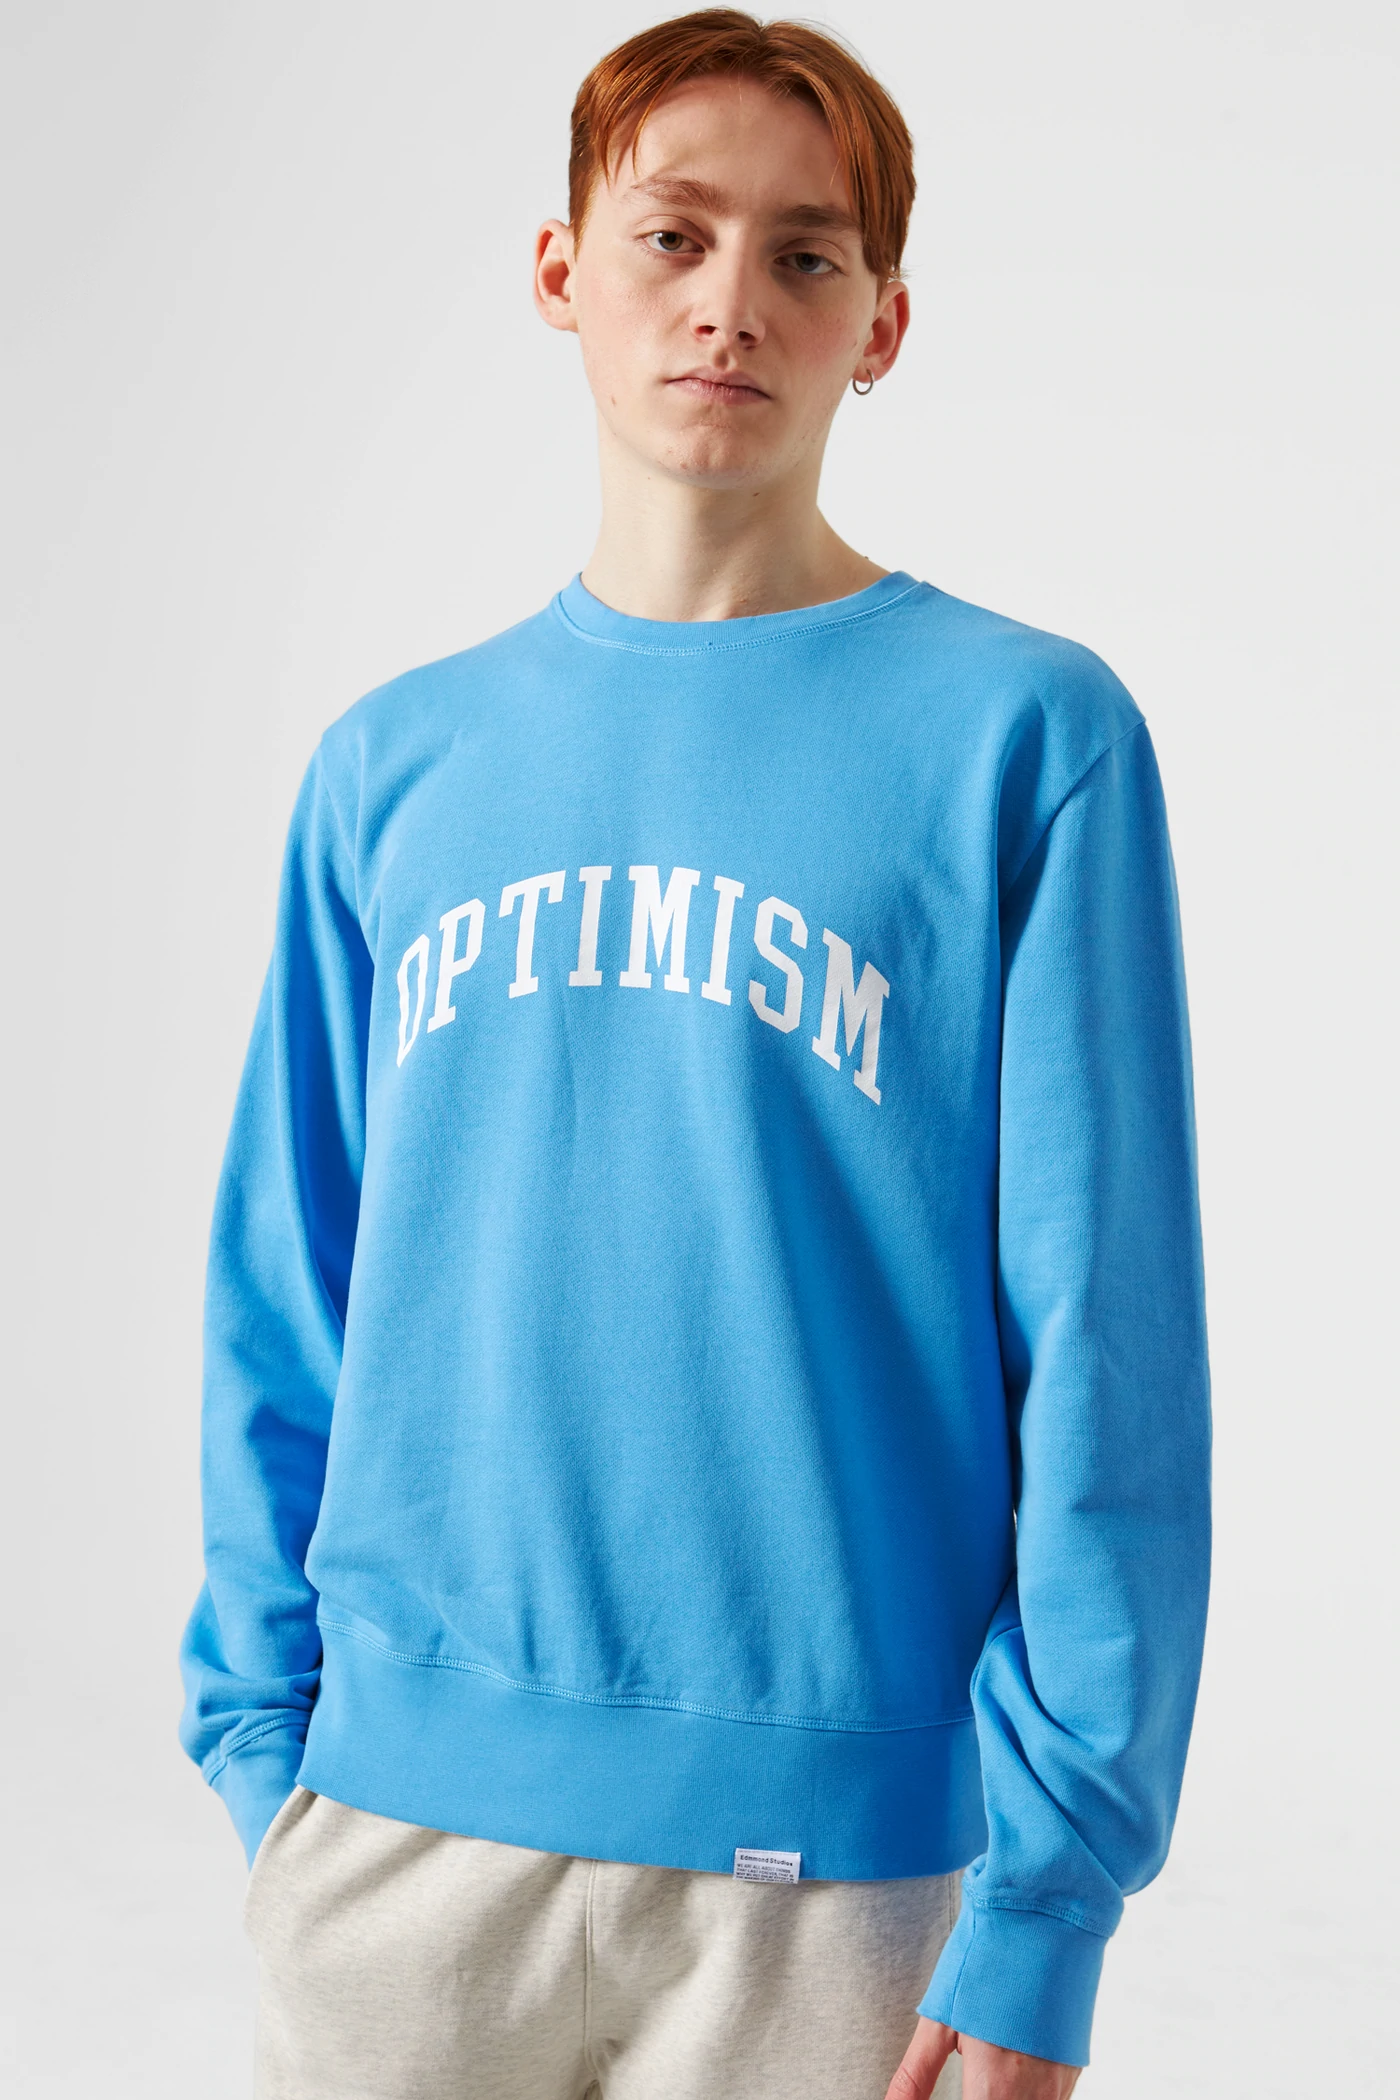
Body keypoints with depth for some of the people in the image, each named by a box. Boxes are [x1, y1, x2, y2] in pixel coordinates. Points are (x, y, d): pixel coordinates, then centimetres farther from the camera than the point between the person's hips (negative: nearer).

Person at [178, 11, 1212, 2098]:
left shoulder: (1025, 735, -5)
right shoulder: (393, 770, 7)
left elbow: (1105, 1347, -7)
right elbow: (288, 1304, 10)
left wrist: (1049, 1891, -9)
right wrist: (260, 1721, 5)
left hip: (828, 1852, -3)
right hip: (397, 1818, 3)